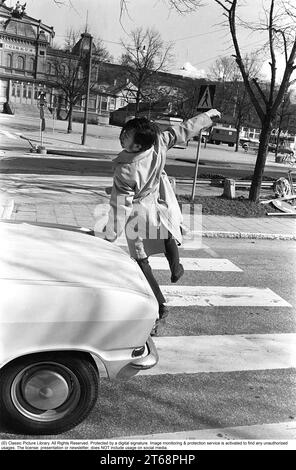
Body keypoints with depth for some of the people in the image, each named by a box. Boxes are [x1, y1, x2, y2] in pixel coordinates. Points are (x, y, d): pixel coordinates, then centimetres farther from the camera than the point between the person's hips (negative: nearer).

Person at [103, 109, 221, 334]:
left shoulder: (126, 171, -34)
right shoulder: (159, 141, -23)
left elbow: (121, 206, -27)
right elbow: (183, 131, -7)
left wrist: (110, 234, -16)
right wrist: (207, 116, 9)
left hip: (140, 214, -5)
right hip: (161, 203, 5)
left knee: (141, 260, 10)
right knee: (168, 234, 35)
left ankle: (160, 304, 12)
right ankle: (175, 269, 51)